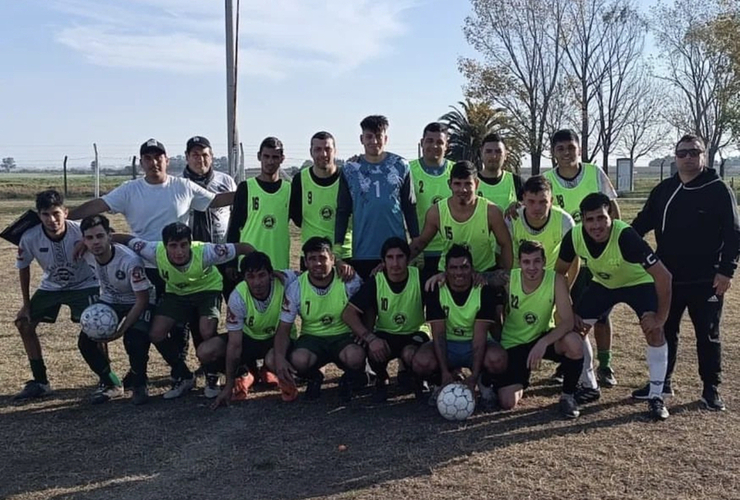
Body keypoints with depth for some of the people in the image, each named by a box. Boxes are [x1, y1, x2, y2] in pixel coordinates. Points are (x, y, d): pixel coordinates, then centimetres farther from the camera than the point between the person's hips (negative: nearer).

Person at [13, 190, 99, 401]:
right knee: (23, 323, 3)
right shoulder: (30, 238, -23)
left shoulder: (81, 232, -31)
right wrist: (26, 304, 1)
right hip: (51, 287, 4)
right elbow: (23, 268, -4)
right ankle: (40, 382, 16)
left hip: (84, 284, -4)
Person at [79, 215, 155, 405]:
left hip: (138, 302, -5)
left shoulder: (130, 260, -34)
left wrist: (122, 329, -28)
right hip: (109, 301, 5)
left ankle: (139, 384, 2)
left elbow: (142, 300, -25)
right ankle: (110, 383, 13)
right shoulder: (87, 255, -19)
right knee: (86, 341, -12)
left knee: (134, 341, -28)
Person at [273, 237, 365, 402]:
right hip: (312, 337, 1)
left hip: (344, 336, -1)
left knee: (356, 357, -35)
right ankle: (314, 378, 7)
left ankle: (348, 379, 4)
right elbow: (284, 329, -7)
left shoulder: (350, 281, -11)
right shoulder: (295, 288, -8)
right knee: (298, 360, -33)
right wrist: (279, 357, -24)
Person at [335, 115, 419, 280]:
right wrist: (337, 245, -2)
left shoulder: (401, 166, 4)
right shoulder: (350, 170, 3)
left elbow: (409, 208, 7)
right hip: (362, 252, 0)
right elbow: (343, 211, 6)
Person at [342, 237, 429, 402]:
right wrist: (370, 338, -30)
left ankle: (405, 372, 7)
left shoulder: (420, 278, -15)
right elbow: (348, 314, -16)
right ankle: (381, 380, 3)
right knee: (374, 351, -34)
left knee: (411, 355, -34)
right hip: (384, 335, 0)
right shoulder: (375, 282, -13)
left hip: (412, 335, 0)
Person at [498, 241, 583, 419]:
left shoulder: (556, 280, -20)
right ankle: (521, 382, 24)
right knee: (507, 402, -14)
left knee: (574, 342, -34)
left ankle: (568, 395, -7)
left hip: (543, 337, 0)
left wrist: (543, 342, -39)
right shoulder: (508, 279, -17)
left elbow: (567, 321, -27)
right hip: (513, 344, 0)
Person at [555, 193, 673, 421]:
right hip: (603, 283, 4)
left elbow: (663, 276, -34)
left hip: (639, 282, -4)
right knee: (575, 327, -6)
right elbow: (559, 273, -8)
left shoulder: (626, 236, -39)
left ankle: (656, 397, -6)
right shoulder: (574, 236, -26)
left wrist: (661, 317, -29)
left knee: (654, 331, -22)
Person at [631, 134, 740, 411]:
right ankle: (662, 382, 26)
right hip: (667, 277, 4)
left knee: (707, 336, 5)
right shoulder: (663, 190, 8)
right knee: (664, 331, 12)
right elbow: (643, 222, 13)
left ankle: (711, 390, 17)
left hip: (706, 281, -4)